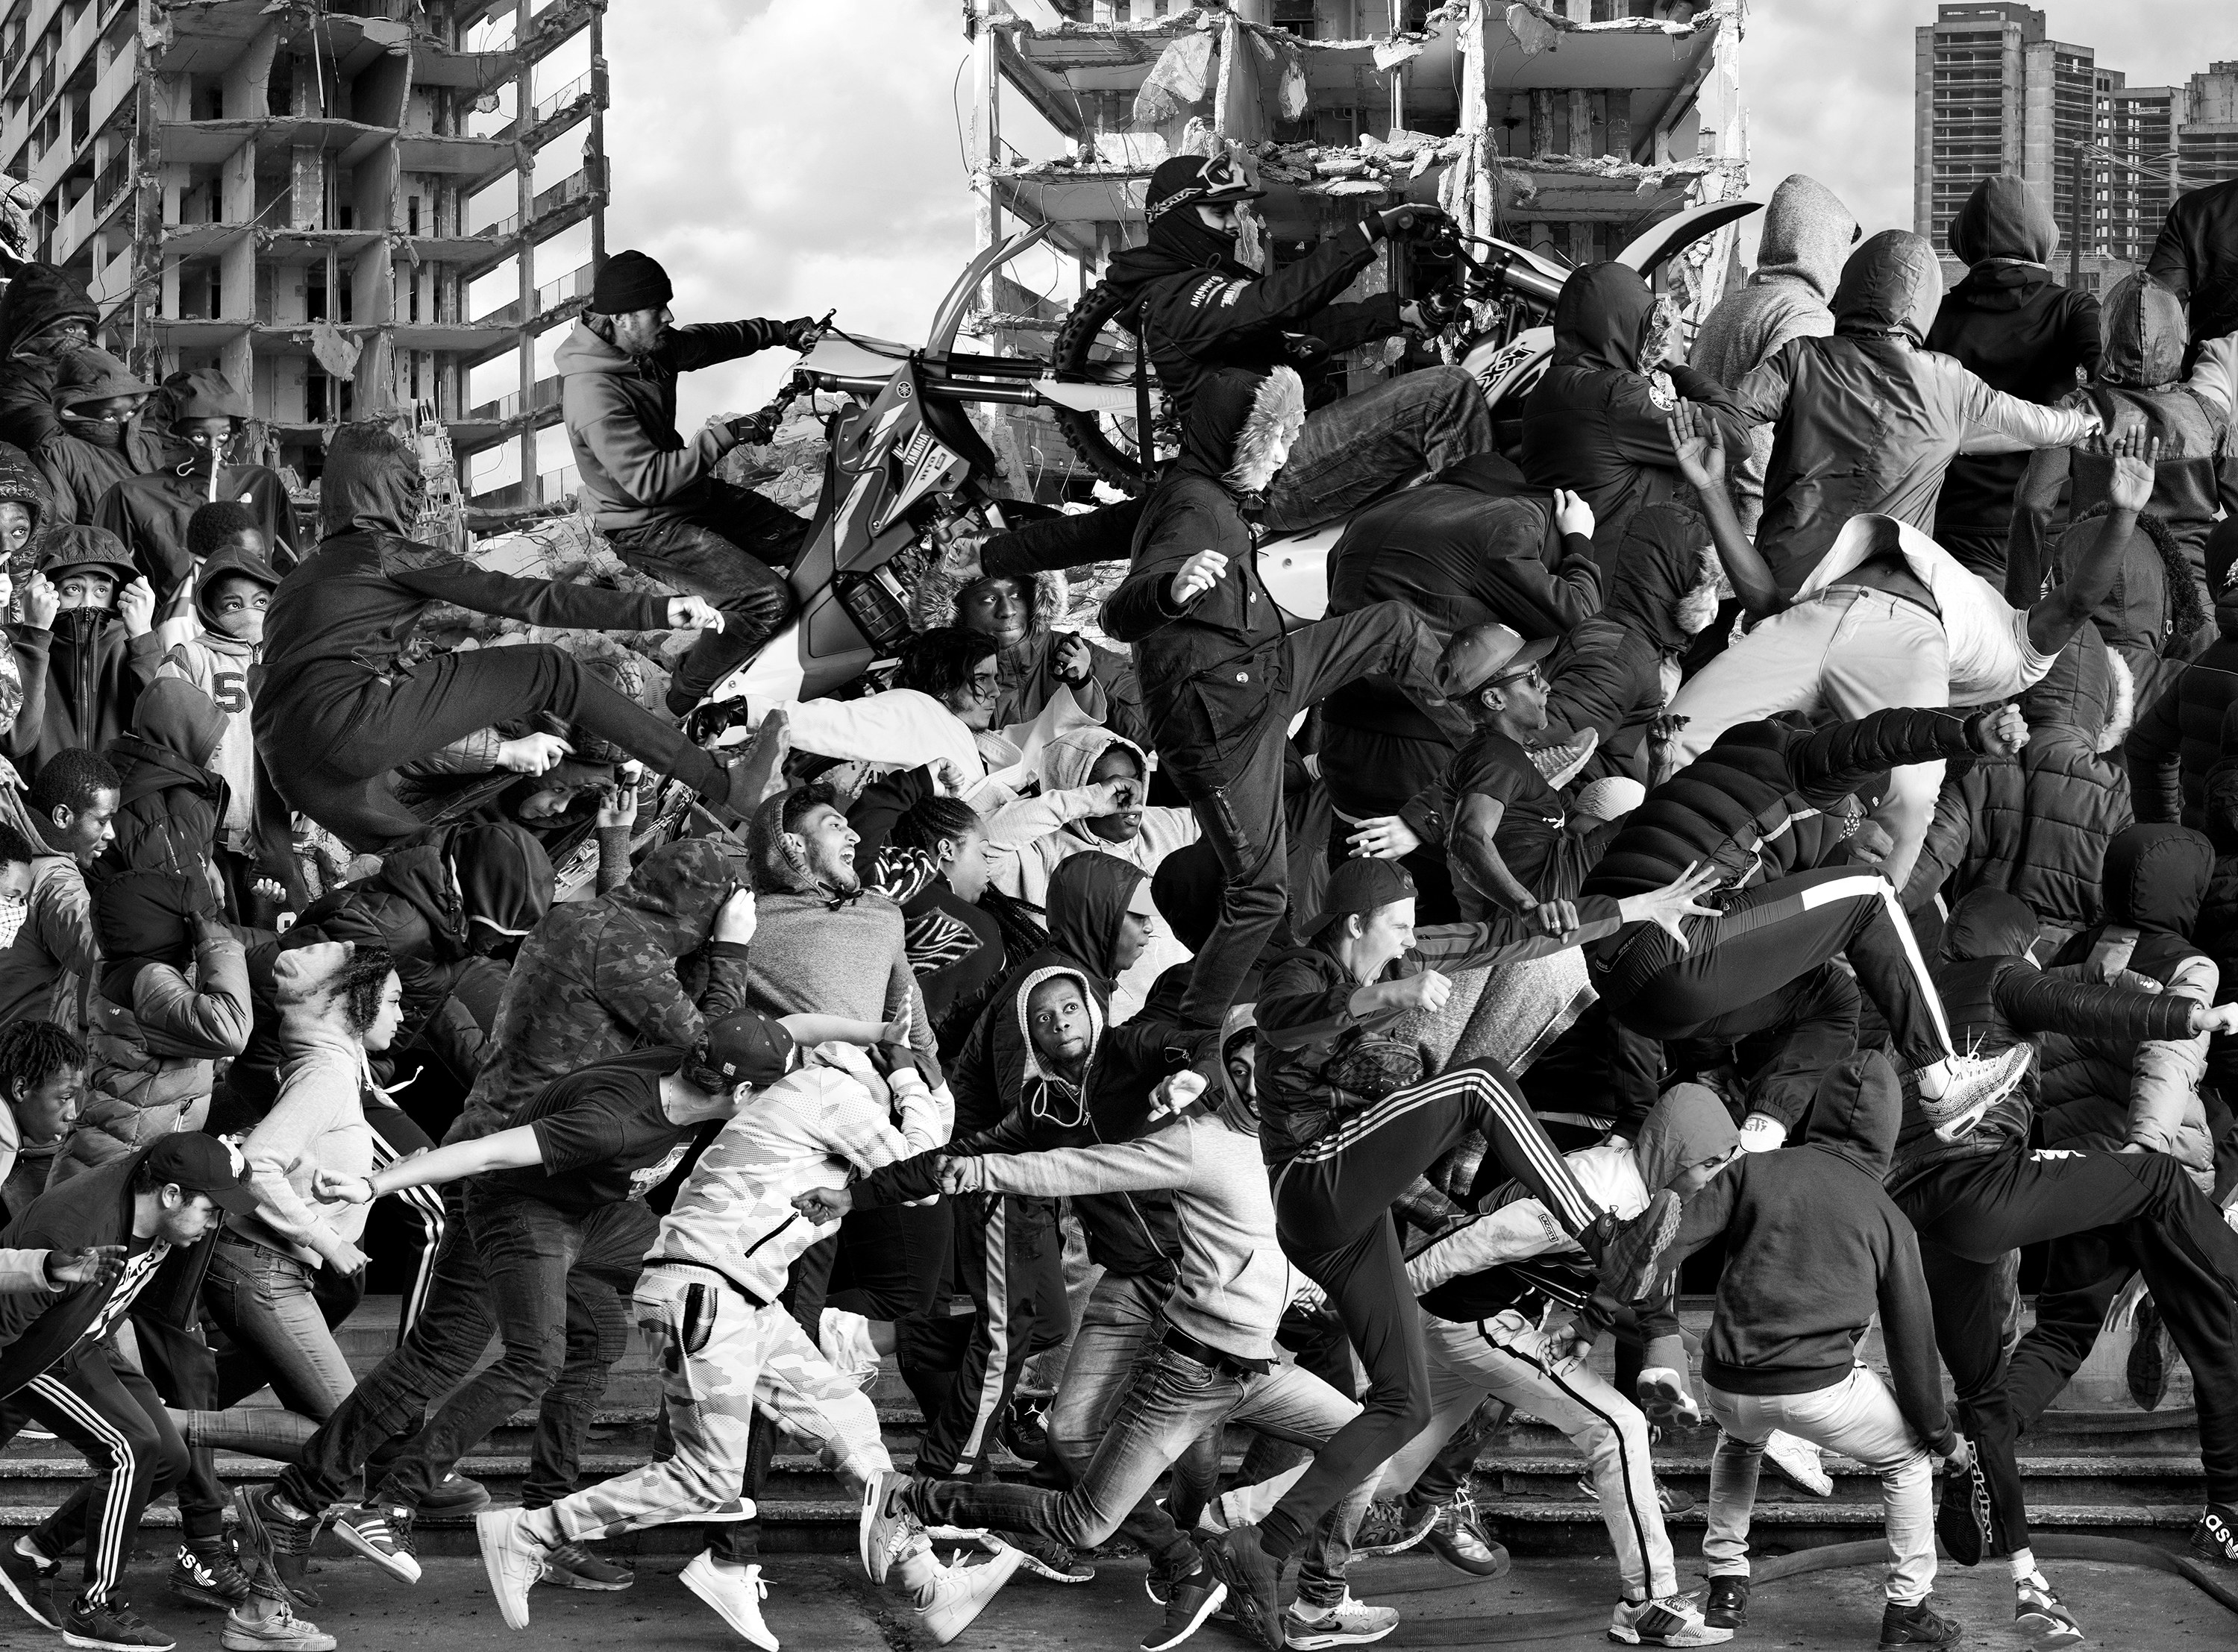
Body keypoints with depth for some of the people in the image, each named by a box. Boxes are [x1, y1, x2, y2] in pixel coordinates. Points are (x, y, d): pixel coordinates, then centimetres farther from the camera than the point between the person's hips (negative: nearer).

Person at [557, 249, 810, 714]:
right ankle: (686, 703, -5)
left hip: (689, 493, 10)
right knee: (766, 600, -20)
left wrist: (779, 333, 10)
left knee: (805, 542, 9)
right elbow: (648, 480, -34)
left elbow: (710, 340, 18)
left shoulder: (648, 347, -4)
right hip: (646, 529, -10)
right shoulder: (594, 395, -31)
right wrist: (723, 437, -29)